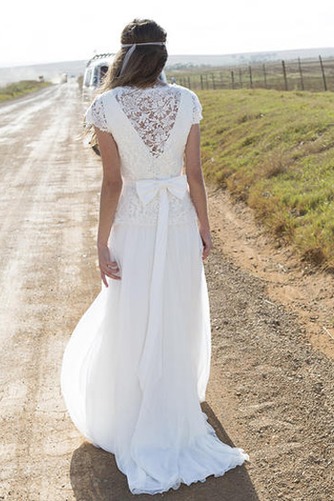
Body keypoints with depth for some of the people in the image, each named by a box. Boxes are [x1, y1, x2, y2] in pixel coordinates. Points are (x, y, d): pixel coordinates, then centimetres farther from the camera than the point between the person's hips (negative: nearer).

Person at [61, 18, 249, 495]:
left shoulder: (107, 106, -13)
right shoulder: (186, 101, -6)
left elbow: (112, 182, -13)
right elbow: (194, 173, -4)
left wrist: (103, 245, -6)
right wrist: (204, 226, 9)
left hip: (134, 225, -2)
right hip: (179, 223, 2)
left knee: (133, 325, 14)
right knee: (180, 320, 20)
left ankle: (137, 422, 29)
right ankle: (179, 411, 39)